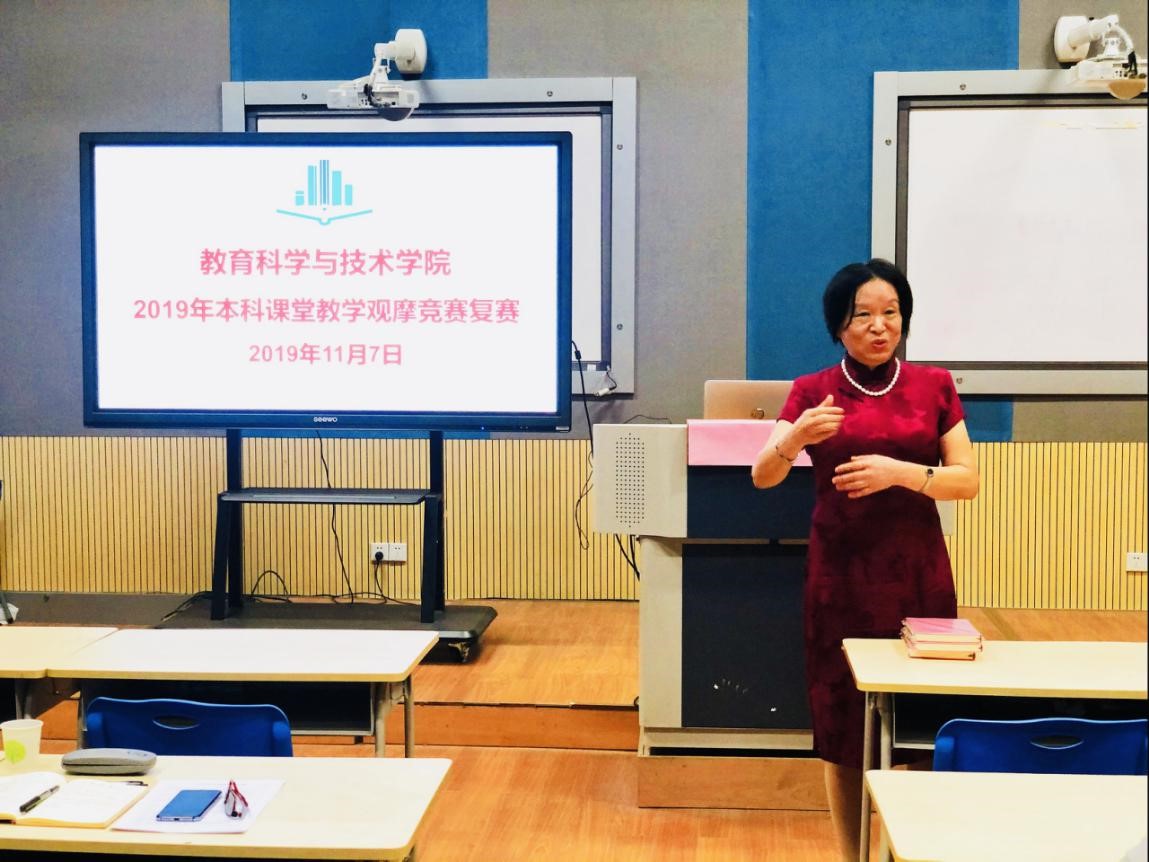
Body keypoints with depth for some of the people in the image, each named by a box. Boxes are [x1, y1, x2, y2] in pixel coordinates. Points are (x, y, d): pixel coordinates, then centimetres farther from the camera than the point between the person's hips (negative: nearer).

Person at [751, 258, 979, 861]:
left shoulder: (934, 385, 4)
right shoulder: (813, 390, 3)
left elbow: (968, 480, -1)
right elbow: (762, 477, -5)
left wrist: (900, 473, -18)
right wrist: (794, 437, -26)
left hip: (917, 573, 0)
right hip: (841, 574, 0)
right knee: (842, 730, 3)